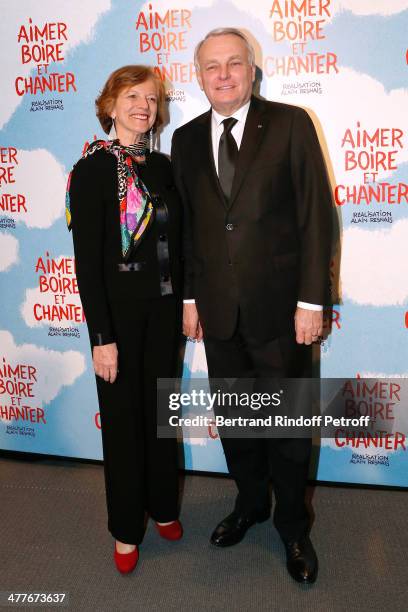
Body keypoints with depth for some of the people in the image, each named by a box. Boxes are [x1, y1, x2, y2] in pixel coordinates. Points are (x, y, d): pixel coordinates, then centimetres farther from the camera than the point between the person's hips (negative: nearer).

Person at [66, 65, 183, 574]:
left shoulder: (161, 166, 8)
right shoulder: (92, 170, -9)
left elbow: (175, 240, 11)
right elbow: (87, 261, -14)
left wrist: (185, 302, 7)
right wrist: (102, 337, -17)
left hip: (163, 308, 5)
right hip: (119, 311, -5)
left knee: (160, 408, 16)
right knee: (123, 415, 8)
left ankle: (163, 507, 37)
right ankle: (126, 527, 28)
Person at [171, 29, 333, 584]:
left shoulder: (290, 123, -3)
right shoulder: (186, 139, 8)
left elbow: (316, 214, -7)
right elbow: (186, 225, 10)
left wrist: (312, 299, -11)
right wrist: (190, 296, 7)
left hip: (280, 307, -3)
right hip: (218, 309, 4)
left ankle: (292, 525, 33)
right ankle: (250, 503, 41)